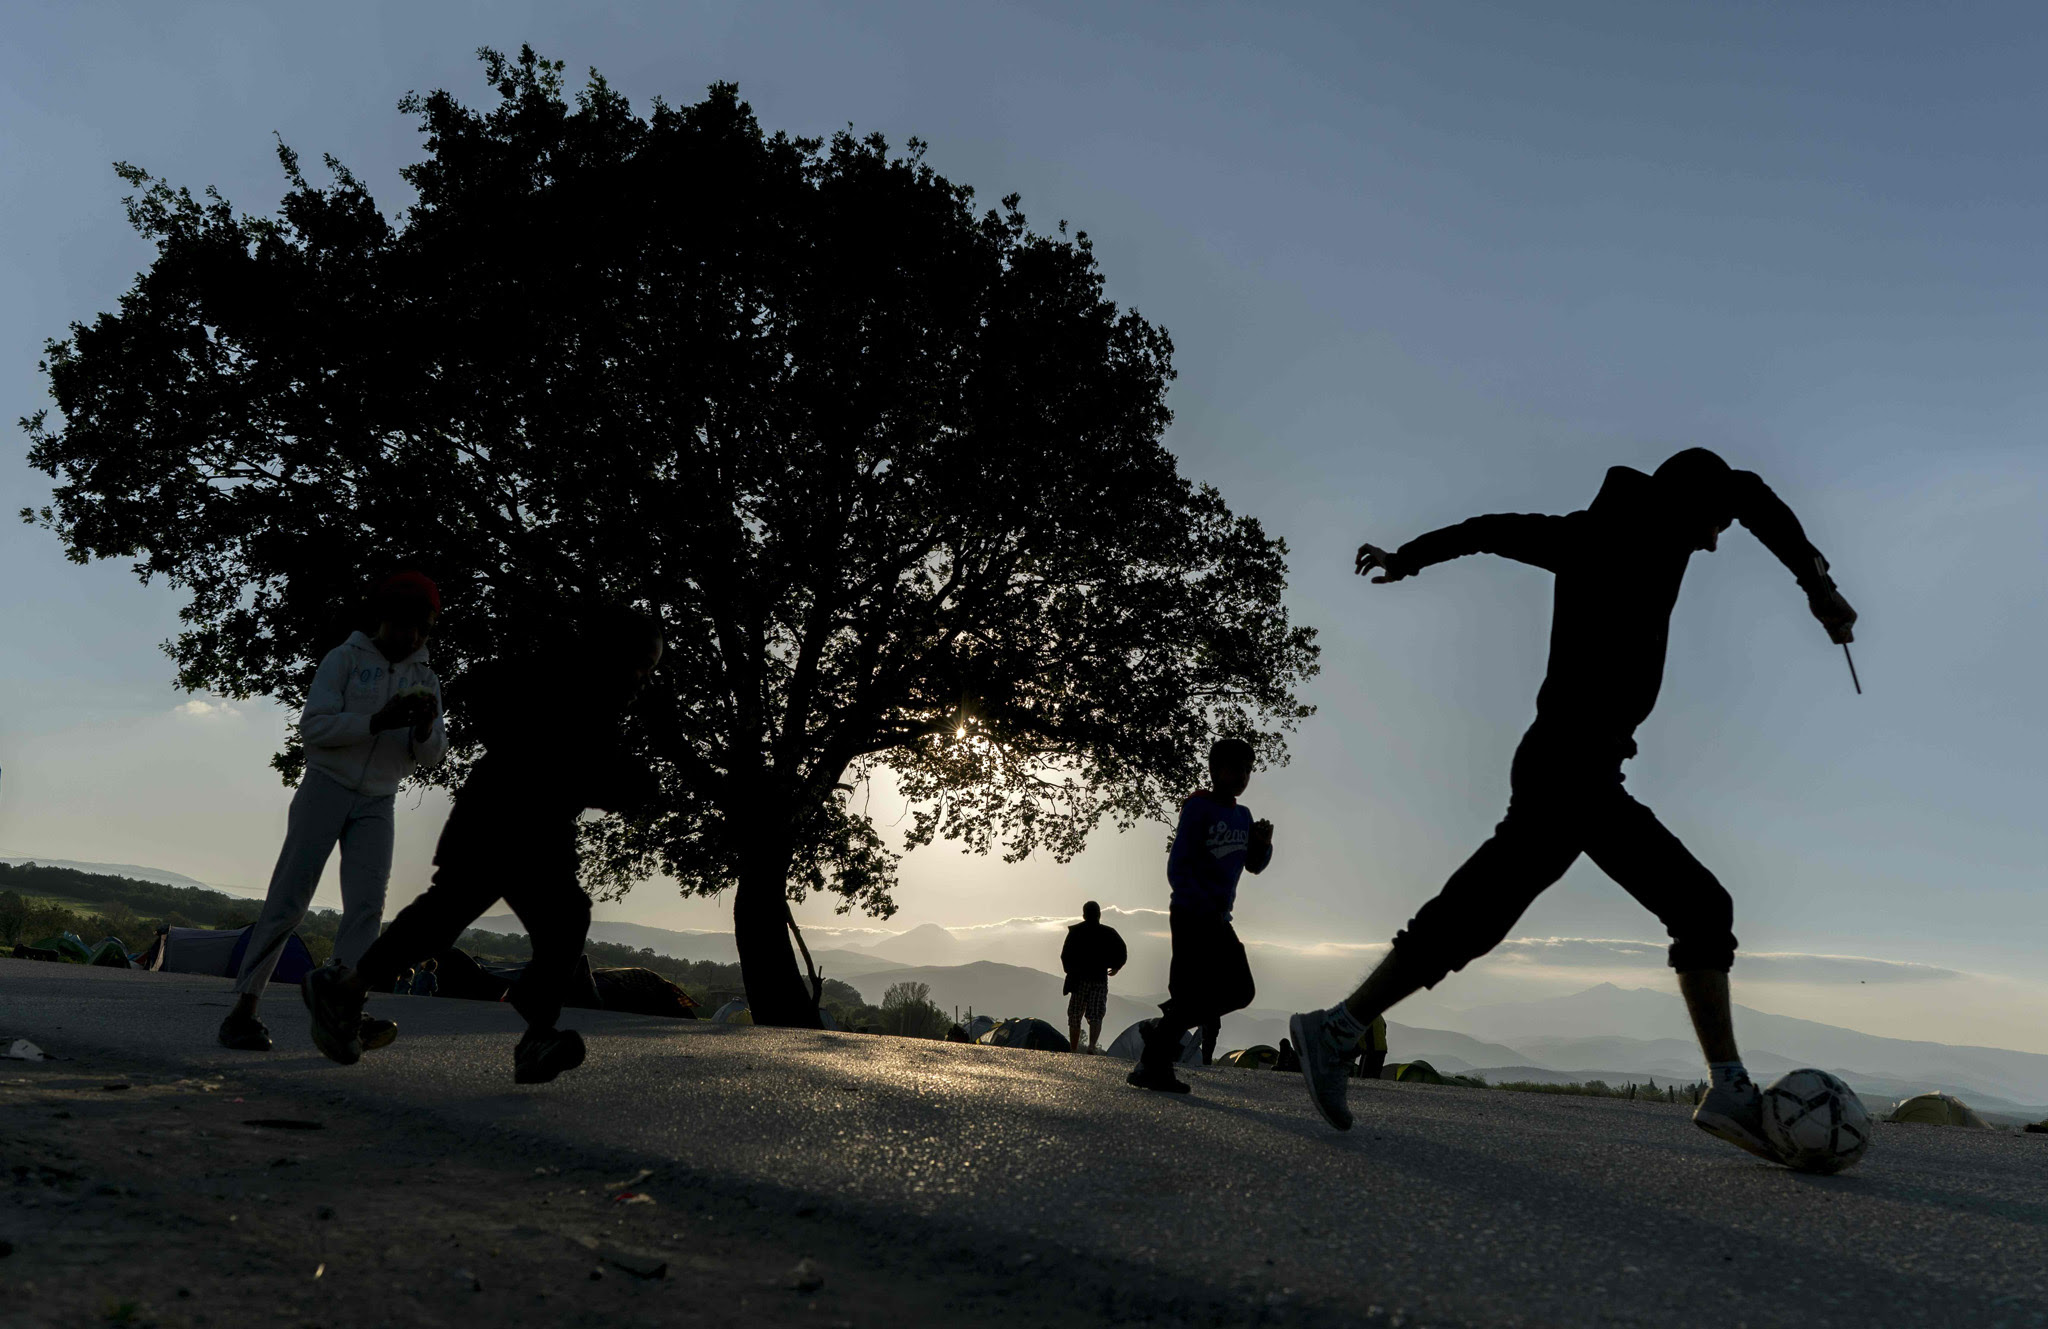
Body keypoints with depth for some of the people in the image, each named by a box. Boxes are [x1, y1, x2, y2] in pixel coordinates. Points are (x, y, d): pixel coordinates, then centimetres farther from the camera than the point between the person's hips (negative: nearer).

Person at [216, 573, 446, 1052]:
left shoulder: (426, 680, 11)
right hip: (326, 786, -3)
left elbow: (433, 756, 5)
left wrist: (426, 729, -18)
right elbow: (313, 726, -10)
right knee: (288, 900, -9)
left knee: (367, 904, -13)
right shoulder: (345, 658, 0)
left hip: (376, 805, 3)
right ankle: (242, 1010, -4)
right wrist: (378, 722, -23)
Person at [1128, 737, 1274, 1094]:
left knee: (1239, 990, 8)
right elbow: (1178, 867, -14)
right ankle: (1153, 1065, -1)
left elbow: (1253, 865, 18)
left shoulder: (1243, 816, 12)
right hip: (1191, 916, -8)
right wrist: (1206, 907, -23)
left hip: (1219, 920, 8)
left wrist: (1263, 844, -3)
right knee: (1190, 993, -10)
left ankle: (1165, 1024, 19)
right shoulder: (1199, 808, -10)